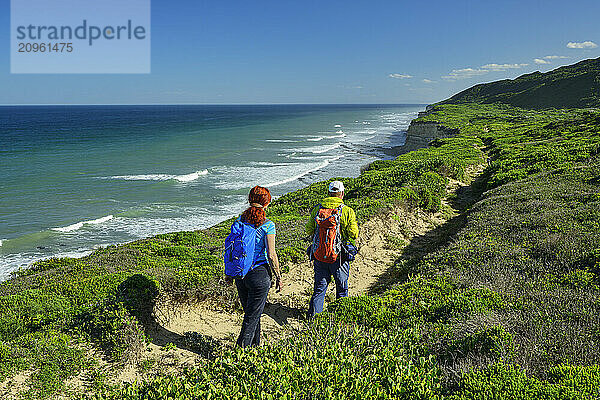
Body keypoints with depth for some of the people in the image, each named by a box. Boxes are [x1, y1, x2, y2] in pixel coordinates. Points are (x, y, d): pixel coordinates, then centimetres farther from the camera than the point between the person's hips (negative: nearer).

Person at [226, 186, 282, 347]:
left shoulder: (241, 219, 1)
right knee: (252, 316, 5)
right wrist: (278, 277, -2)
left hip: (241, 273, 6)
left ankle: (254, 347, 35)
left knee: (251, 313, 21)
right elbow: (271, 255, -14)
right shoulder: (267, 225, -13)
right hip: (259, 274, -6)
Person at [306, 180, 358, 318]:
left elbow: (309, 230, 5)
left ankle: (313, 314, 9)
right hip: (339, 256, -2)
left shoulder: (316, 209, -2)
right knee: (342, 287, 17)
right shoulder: (348, 211, -11)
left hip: (319, 256, 2)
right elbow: (353, 234, -10)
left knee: (320, 287, 15)